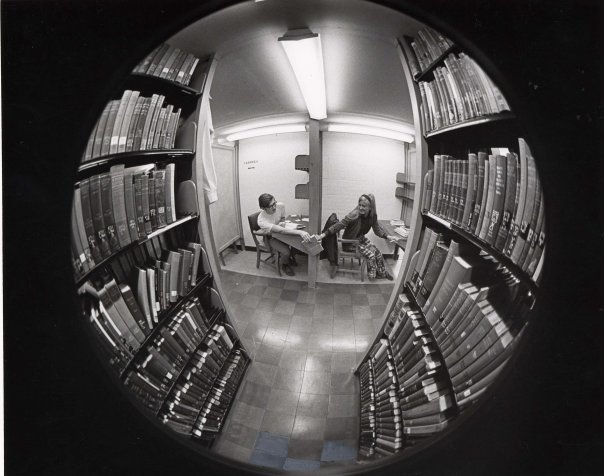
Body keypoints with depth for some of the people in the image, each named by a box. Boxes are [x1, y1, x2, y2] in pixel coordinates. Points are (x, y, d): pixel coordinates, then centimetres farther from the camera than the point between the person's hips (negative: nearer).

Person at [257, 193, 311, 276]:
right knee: (286, 251, -27)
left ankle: (292, 257, 14)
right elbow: (280, 230, -49)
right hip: (271, 238, -5)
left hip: (280, 231, 6)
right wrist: (300, 232, -58)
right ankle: (285, 265, 7)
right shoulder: (262, 221, -37)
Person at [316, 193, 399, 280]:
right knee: (370, 255, -17)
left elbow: (377, 229, 2)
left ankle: (382, 273, 20)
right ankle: (373, 275, 8)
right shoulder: (354, 215, -30)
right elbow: (338, 225, -30)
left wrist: (388, 237, -13)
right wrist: (322, 235, -35)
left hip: (361, 238, 6)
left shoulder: (373, 216, -11)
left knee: (378, 253, -3)